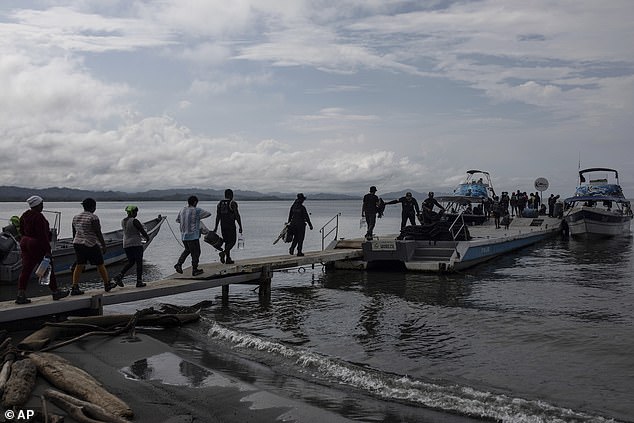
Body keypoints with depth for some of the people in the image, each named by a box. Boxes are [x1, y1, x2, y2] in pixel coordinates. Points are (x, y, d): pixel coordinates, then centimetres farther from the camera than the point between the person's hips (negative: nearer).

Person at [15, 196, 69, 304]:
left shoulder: (24, 215, 9)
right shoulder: (38, 217, -19)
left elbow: (22, 231, 16)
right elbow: (43, 235, -21)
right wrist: (48, 250, -19)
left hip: (25, 243, 9)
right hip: (38, 245, -8)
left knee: (25, 270, 6)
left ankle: (21, 295, 0)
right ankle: (55, 292, 18)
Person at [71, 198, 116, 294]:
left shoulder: (76, 217, 9)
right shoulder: (93, 218, -14)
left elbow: (74, 234, 14)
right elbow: (98, 233, -15)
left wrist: (76, 246, 22)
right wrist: (104, 245, -8)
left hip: (78, 244, 7)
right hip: (90, 245, -7)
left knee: (79, 266, 8)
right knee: (100, 265, 7)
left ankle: (74, 288, 1)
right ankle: (107, 284, 19)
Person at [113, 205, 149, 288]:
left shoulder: (123, 221, 9)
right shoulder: (135, 221, -15)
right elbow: (143, 231, -12)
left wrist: (140, 236, 27)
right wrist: (147, 238, 8)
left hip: (126, 245, 7)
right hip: (136, 244, -7)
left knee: (130, 262, 18)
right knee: (139, 262, 3)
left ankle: (119, 276, 1)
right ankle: (139, 282, 4)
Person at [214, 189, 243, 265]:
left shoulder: (220, 203, 9)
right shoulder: (233, 203, -9)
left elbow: (217, 216, 10)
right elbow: (237, 216, -12)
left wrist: (216, 227, 14)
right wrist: (240, 226, -9)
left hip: (223, 226, 6)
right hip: (231, 226, -6)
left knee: (227, 242, 13)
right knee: (232, 241, 0)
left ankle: (228, 259, 12)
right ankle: (223, 253, -22)